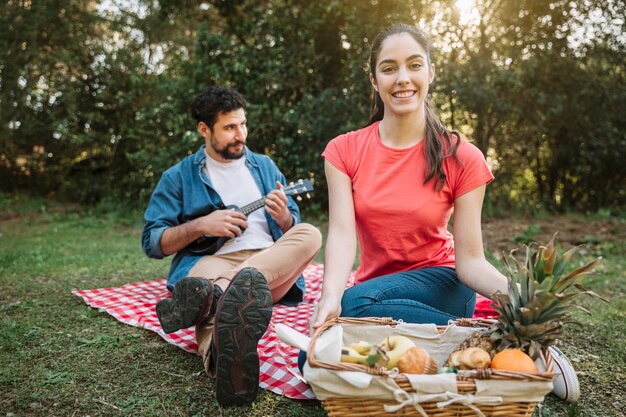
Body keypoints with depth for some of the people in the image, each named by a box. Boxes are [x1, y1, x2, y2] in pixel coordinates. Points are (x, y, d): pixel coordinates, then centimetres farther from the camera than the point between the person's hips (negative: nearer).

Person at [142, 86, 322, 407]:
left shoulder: (265, 166, 22)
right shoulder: (179, 177, 13)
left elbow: (292, 232, 21)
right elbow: (151, 242, 7)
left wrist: (284, 218, -4)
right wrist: (201, 226, -8)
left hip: (273, 264, 3)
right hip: (213, 261, -3)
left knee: (309, 234, -29)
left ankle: (209, 295, -48)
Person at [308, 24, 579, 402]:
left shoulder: (462, 158, -8)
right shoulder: (344, 151, -4)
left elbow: (470, 260, -12)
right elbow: (342, 233, -16)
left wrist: (514, 291, -33)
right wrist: (330, 296, -36)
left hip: (439, 284, -3)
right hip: (375, 288, 3)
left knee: (358, 303, -33)